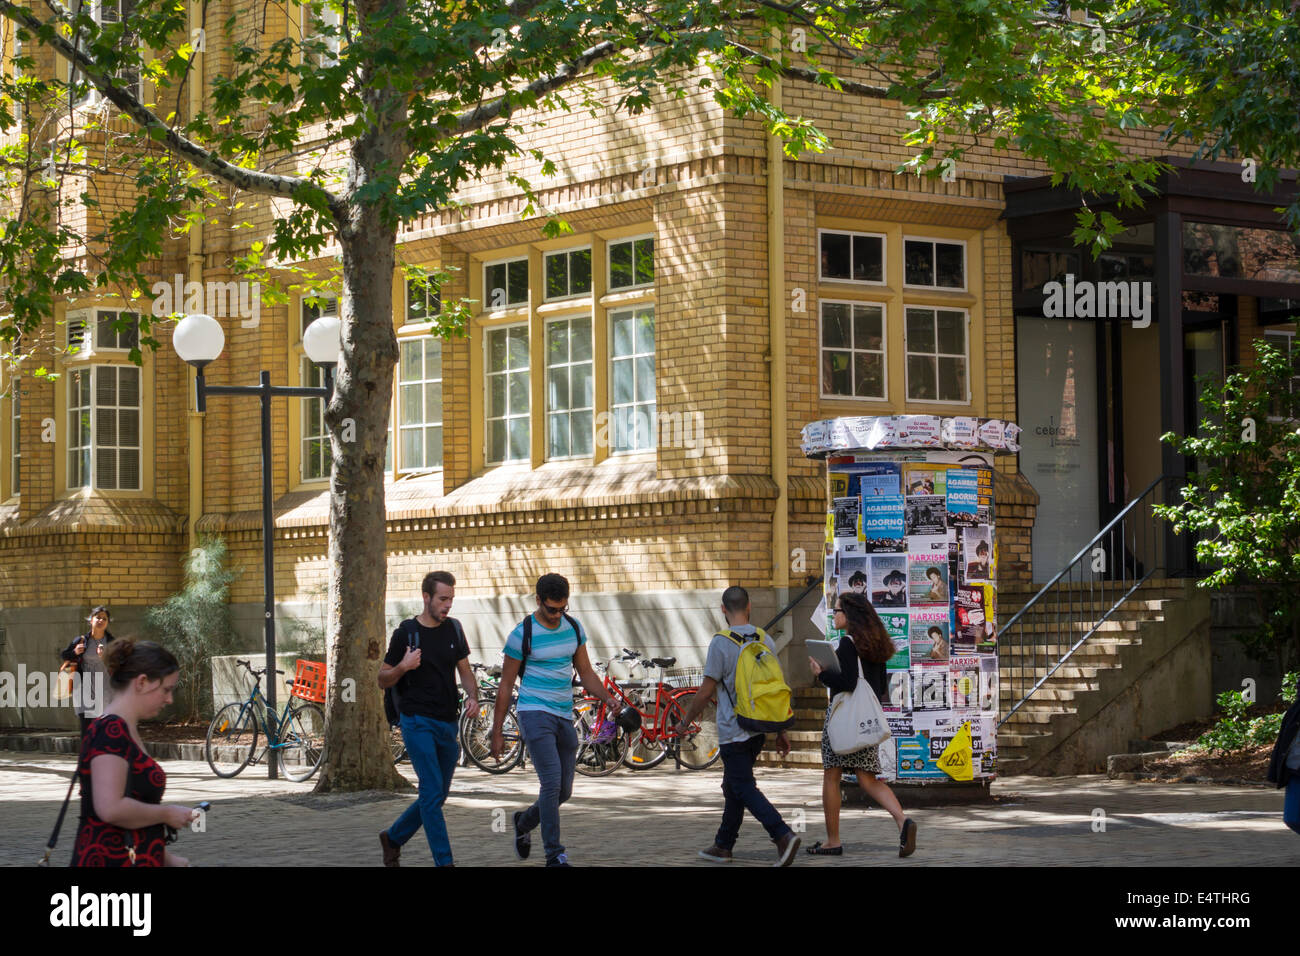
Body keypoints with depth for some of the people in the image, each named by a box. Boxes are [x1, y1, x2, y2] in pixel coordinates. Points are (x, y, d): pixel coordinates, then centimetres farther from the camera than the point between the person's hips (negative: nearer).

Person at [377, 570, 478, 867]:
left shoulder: (453, 628, 9)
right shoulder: (406, 633, -5)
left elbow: (464, 670, 16)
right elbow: (383, 680, 1)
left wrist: (472, 696, -3)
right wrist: (403, 666, -19)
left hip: (448, 723, 6)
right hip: (418, 722, -6)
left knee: (437, 795, 11)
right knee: (432, 792, -12)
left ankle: (393, 838, 30)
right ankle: (444, 861, -10)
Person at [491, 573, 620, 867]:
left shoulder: (574, 628, 7)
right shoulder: (523, 634, -8)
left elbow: (585, 673, 15)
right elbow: (505, 685, -2)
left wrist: (608, 699, -3)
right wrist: (496, 732, -2)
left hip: (564, 717, 6)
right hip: (535, 713, -6)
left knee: (564, 791, 9)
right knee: (551, 782, -18)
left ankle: (524, 823, 37)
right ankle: (554, 855, -13)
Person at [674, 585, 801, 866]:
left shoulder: (721, 642, -13)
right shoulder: (765, 640, 4)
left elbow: (706, 691, -12)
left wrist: (685, 722, 3)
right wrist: (781, 732, 14)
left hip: (733, 731, -7)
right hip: (760, 728, 7)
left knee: (744, 788, -6)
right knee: (732, 786, 16)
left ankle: (783, 835, -21)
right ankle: (723, 846, 22)